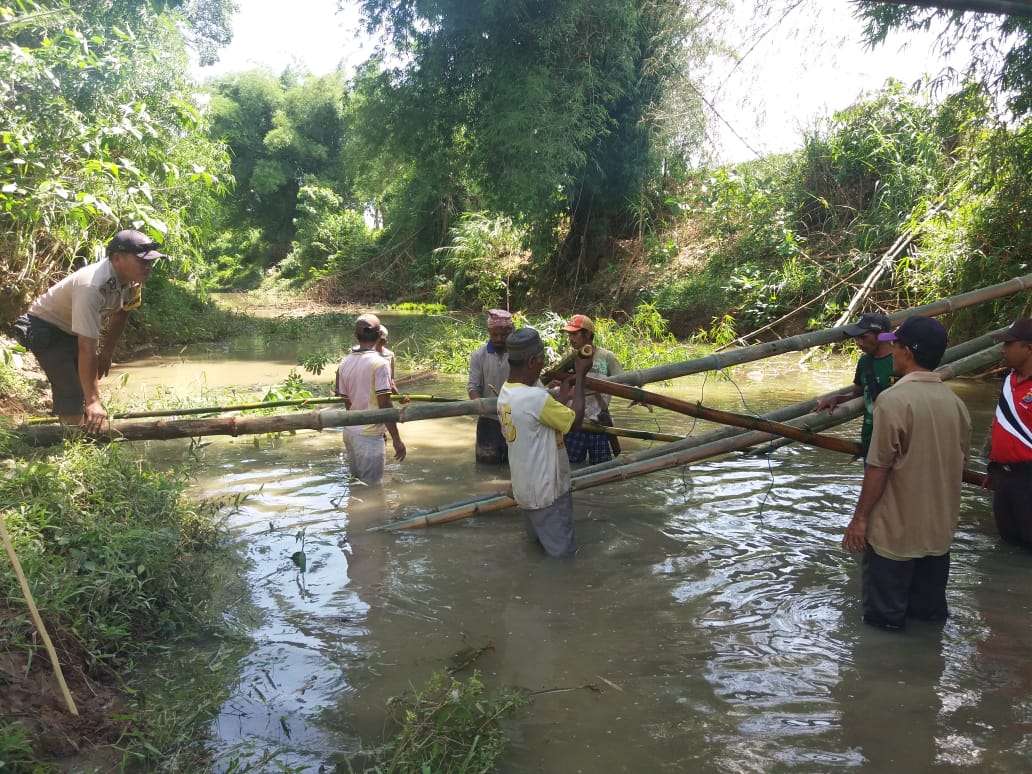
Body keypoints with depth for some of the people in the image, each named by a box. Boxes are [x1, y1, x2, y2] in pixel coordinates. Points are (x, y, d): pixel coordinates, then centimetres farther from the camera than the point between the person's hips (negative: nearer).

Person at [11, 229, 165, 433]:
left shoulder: (132, 278, -16)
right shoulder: (92, 286, -40)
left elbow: (121, 312, 6)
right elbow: (87, 348, -39)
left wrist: (107, 352, 10)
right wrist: (93, 401, -38)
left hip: (73, 330, 9)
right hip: (45, 328, -8)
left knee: (87, 385, 17)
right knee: (72, 392, -18)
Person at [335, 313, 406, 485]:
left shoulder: (344, 363, 5)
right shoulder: (379, 363, -15)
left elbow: (346, 402, 11)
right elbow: (384, 405, -17)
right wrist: (396, 439, -13)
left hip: (349, 431, 7)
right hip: (370, 435, -7)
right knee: (371, 487, 0)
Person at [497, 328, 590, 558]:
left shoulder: (506, 392, 1)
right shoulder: (536, 398, -29)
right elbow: (575, 421, -15)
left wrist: (562, 398, 10)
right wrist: (580, 376, -9)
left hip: (526, 489, 9)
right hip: (546, 492, -9)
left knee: (539, 544, 24)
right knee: (562, 552, 7)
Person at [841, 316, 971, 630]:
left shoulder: (894, 399, -20)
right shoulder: (954, 401, 2)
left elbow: (878, 468, -19)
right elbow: (959, 464, 11)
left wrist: (860, 516, -9)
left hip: (896, 529, -7)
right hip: (939, 527, 7)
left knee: (885, 616, 8)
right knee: (929, 612, 20)